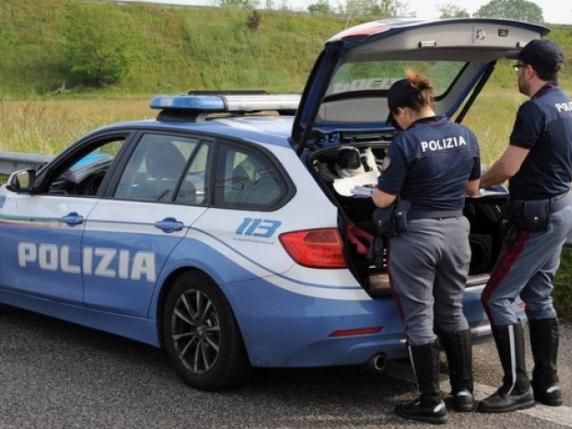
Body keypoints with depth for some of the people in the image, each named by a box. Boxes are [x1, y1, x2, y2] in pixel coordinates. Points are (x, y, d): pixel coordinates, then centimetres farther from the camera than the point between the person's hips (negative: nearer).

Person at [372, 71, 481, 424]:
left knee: (419, 319, 4)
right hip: (455, 231, 6)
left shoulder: (406, 143, -16)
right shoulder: (466, 136, 3)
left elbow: (383, 199, -14)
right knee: (453, 311, 20)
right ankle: (464, 391, 25)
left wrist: (378, 187, 7)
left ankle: (432, 403, 9)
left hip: (416, 236, -6)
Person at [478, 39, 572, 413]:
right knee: (539, 298, 16)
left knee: (497, 298, -4)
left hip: (537, 217, -10)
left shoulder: (535, 110, -19)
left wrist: (475, 183, -3)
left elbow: (508, 167, -21)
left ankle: (517, 387, -1)